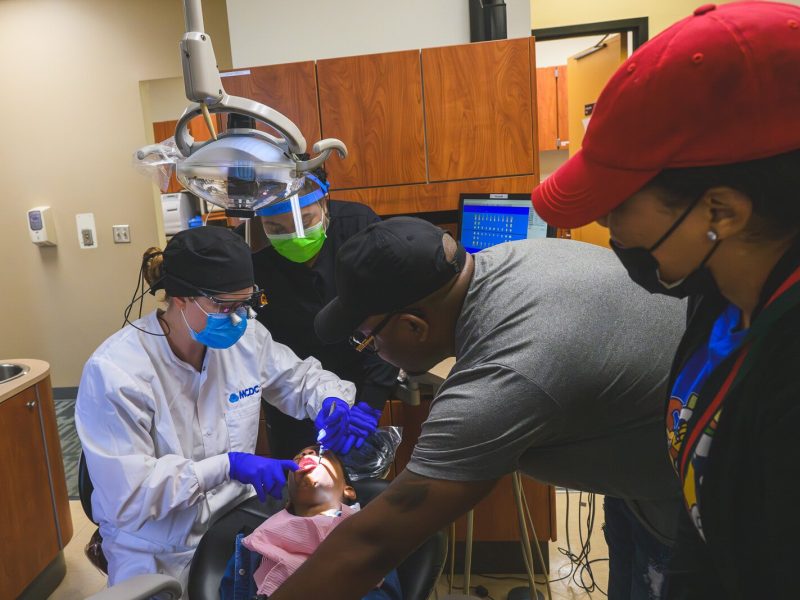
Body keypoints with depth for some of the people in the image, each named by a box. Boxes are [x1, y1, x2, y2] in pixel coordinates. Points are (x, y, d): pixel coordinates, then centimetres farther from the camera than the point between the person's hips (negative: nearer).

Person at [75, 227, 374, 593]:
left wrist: (333, 401, -11)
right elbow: (127, 497, -23)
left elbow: (300, 377, 11)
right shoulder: (115, 373, -22)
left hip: (239, 519, 4)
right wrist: (226, 466, -28)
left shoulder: (245, 336, -6)